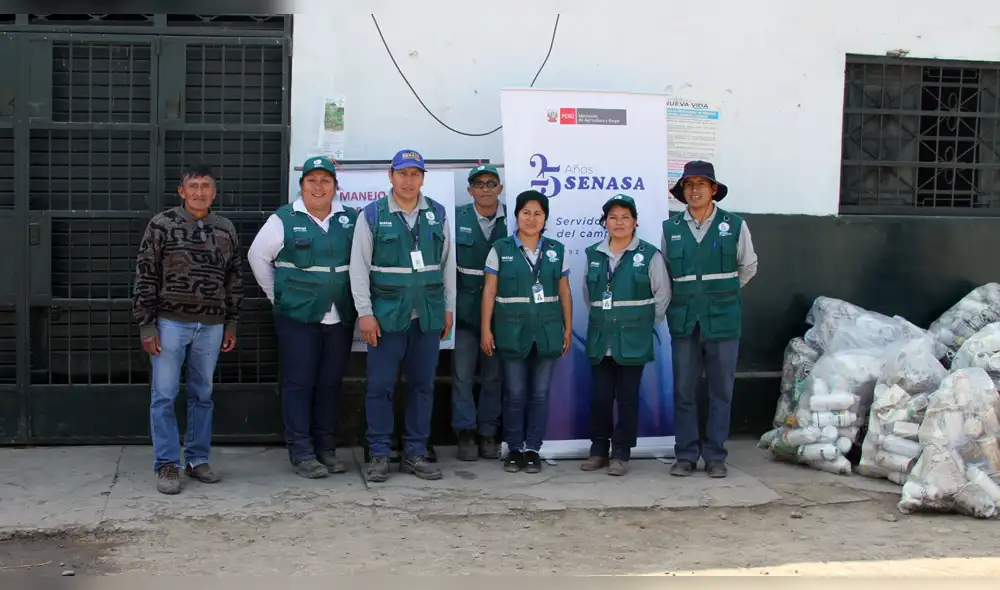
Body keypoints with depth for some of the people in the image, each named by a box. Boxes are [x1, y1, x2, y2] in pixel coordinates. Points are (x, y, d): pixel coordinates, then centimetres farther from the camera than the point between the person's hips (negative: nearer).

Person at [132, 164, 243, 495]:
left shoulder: (226, 229, 7)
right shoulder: (162, 225, -3)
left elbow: (234, 279, 12)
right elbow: (145, 277, -4)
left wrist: (231, 324, 10)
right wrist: (146, 326, -7)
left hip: (211, 326, 3)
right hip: (170, 322, -3)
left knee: (202, 394, 11)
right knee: (164, 395, 0)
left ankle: (198, 459, 21)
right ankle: (167, 465, 8)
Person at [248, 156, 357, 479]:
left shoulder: (350, 219, 7)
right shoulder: (284, 220, -3)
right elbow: (257, 256, 3)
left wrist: (358, 295, 8)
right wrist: (276, 294, 3)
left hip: (340, 318, 4)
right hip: (297, 316, -3)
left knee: (331, 383, 10)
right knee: (299, 383, -1)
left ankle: (326, 448, 20)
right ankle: (301, 452, 5)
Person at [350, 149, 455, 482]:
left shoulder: (437, 214, 8)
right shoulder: (372, 215, -1)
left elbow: (447, 263, 12)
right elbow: (359, 267, -2)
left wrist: (448, 308, 10)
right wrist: (365, 312, -7)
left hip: (428, 315, 3)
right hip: (387, 314, -3)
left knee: (423, 385, 8)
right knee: (380, 386, -1)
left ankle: (415, 454, 18)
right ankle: (379, 455, 9)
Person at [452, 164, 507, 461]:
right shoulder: (457, 218, 0)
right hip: (465, 309, 0)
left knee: (494, 375, 7)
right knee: (462, 374, 0)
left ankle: (489, 433, 18)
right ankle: (465, 433, 9)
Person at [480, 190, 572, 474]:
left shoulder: (556, 251, 7)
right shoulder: (500, 250, 1)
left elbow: (564, 293, 10)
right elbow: (489, 291, 1)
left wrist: (568, 328, 7)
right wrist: (486, 330, -4)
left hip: (547, 331, 2)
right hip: (512, 331, -2)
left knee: (540, 393, 4)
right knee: (515, 393, 2)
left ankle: (532, 449, 13)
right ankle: (514, 449, 13)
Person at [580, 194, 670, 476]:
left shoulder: (649, 255, -4)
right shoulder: (593, 255, 7)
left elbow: (662, 296, 3)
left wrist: (645, 324, 5)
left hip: (633, 341, -3)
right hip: (600, 339, 3)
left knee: (627, 397, 1)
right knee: (599, 396, 5)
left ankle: (621, 454, 10)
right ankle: (599, 450, 17)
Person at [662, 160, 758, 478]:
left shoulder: (734, 226, 0)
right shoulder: (671, 228, 4)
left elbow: (748, 267, 13)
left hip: (722, 320, -1)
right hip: (684, 321, 1)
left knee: (721, 391, 4)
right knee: (684, 391, 5)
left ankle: (715, 455, 13)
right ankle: (686, 454, 13)